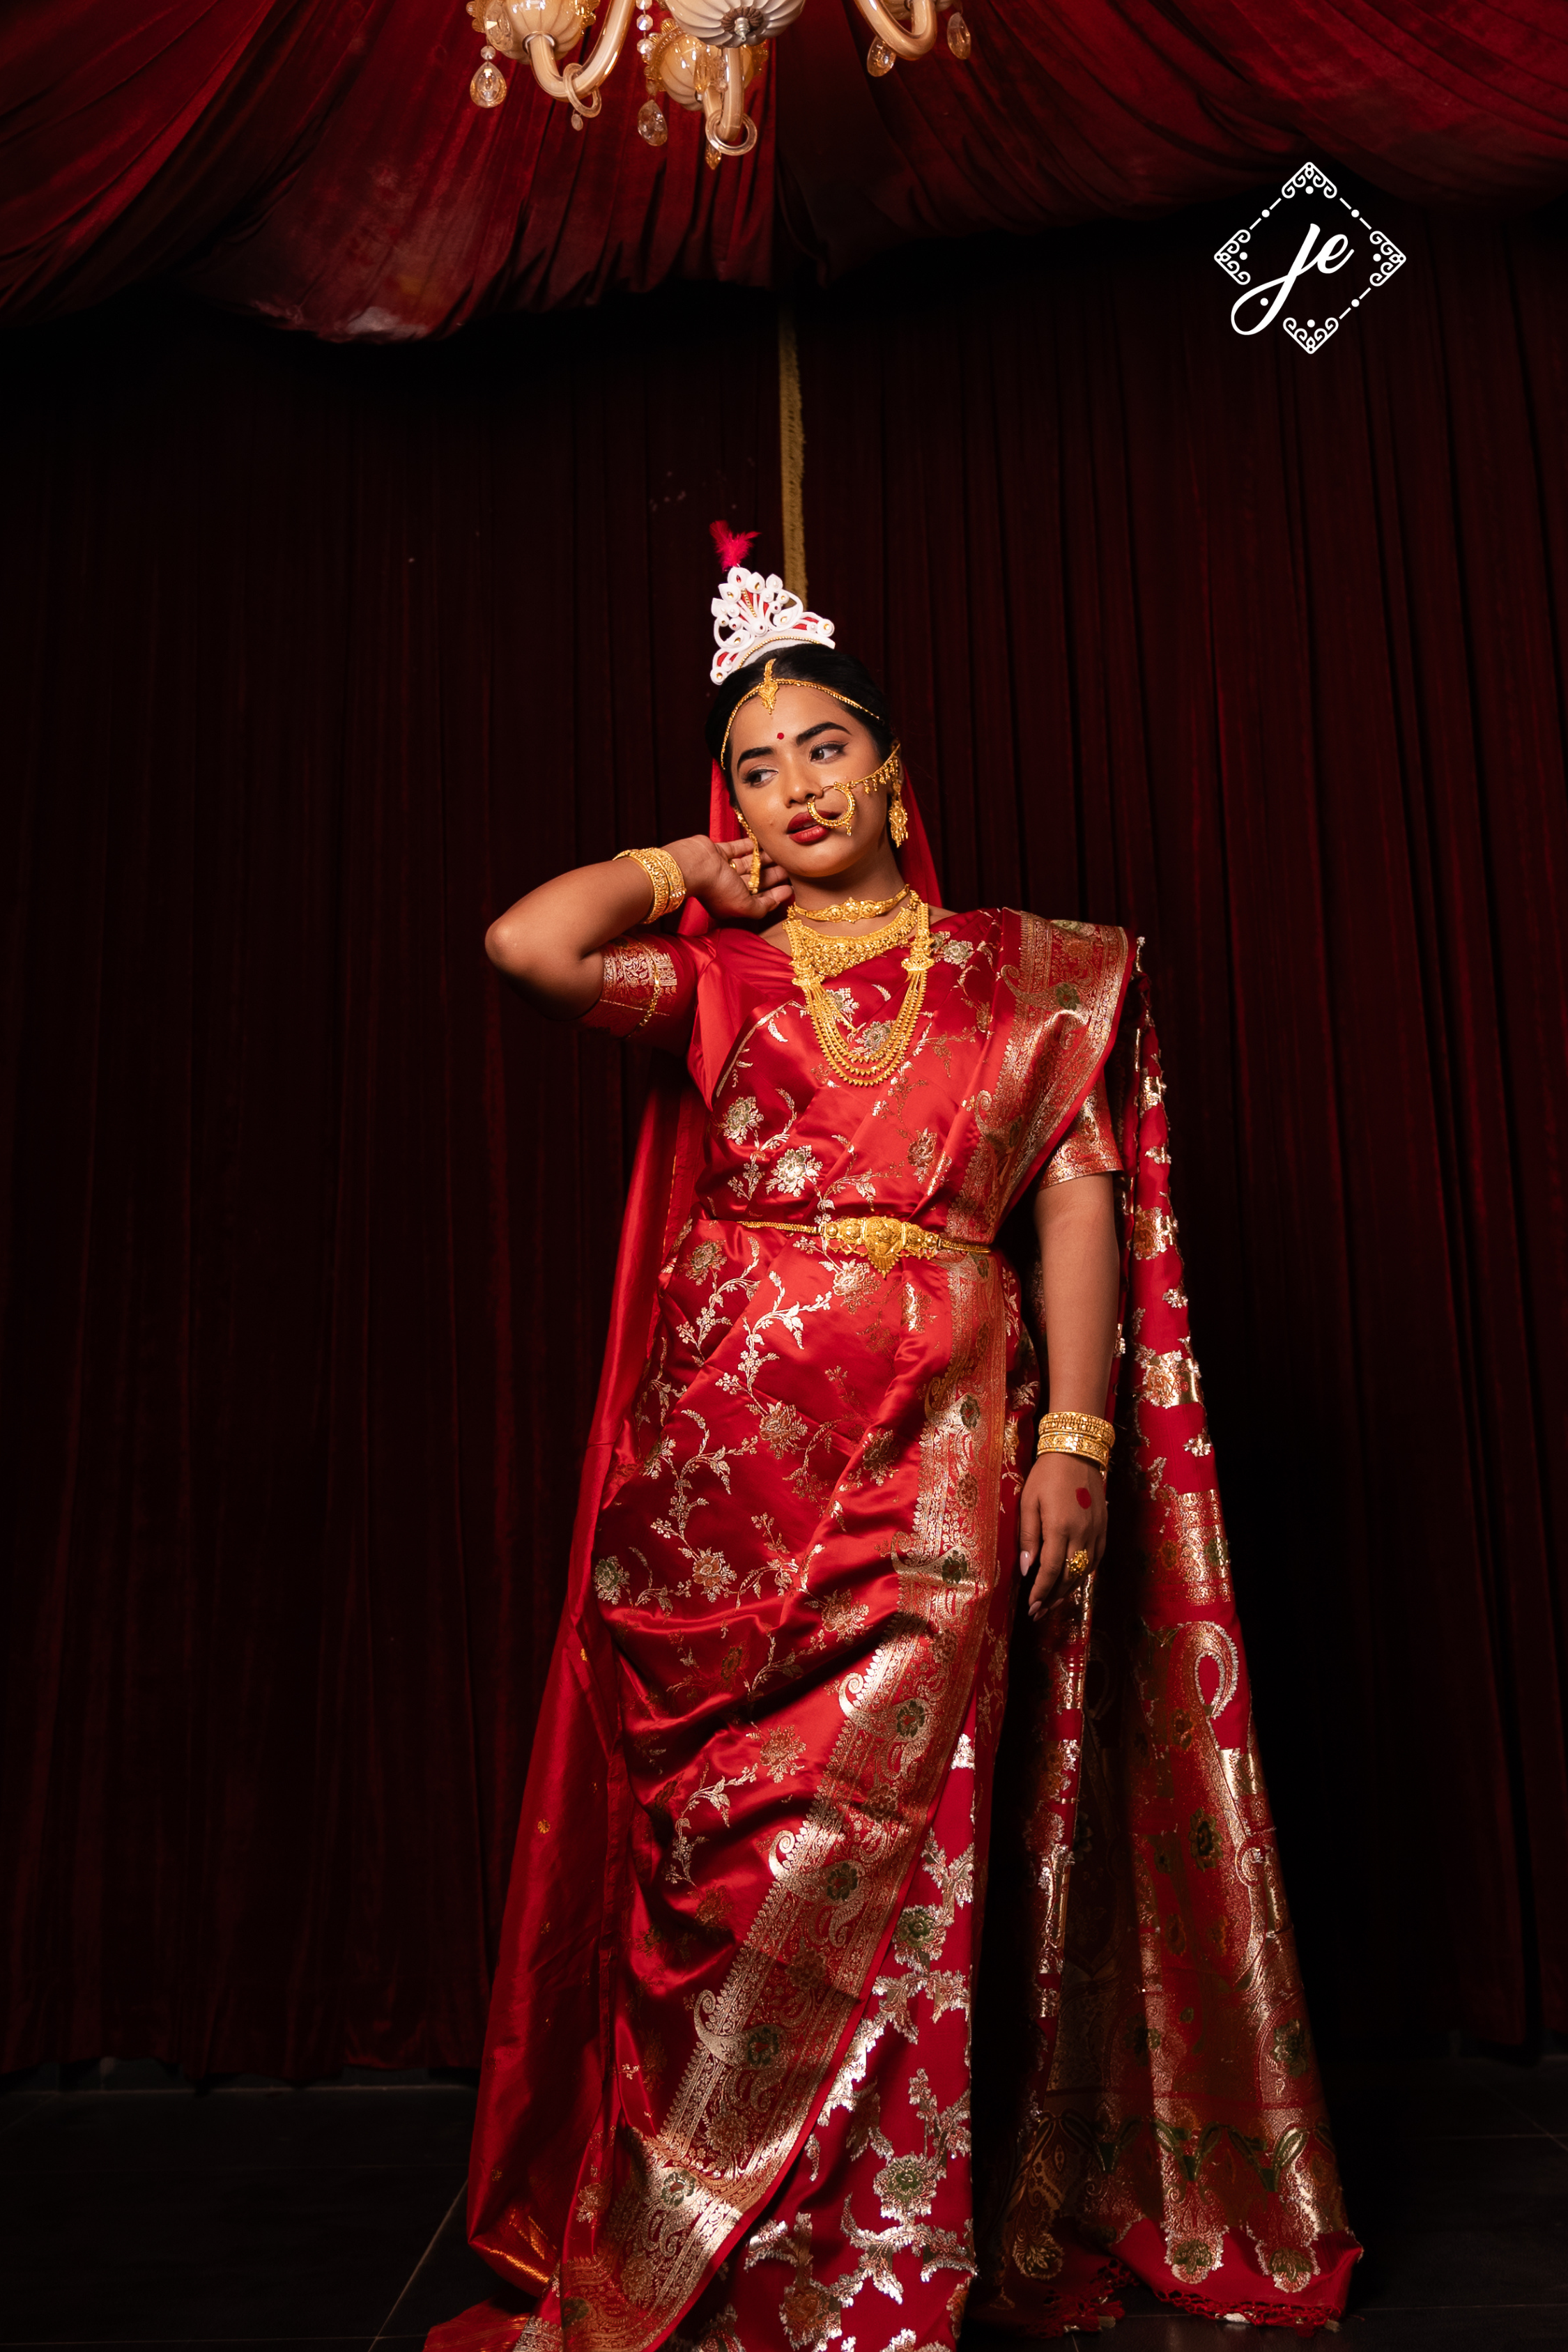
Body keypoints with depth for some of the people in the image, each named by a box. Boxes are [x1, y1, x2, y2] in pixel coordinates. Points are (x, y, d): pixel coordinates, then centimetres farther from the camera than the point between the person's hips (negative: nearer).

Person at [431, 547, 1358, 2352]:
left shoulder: (1022, 972, 12)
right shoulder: (711, 975, 11)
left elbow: (1079, 1198, 5)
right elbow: (528, 945, -6)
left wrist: (1077, 1429, -5)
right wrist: (688, 872, 10)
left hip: (935, 1455, 0)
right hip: (727, 1449, 1)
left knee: (877, 1838, -3)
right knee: (722, 1851, 2)